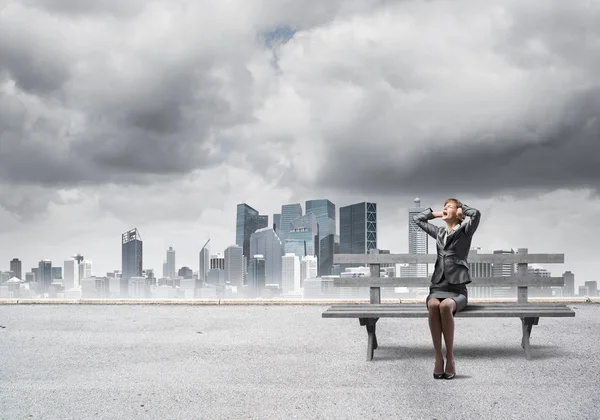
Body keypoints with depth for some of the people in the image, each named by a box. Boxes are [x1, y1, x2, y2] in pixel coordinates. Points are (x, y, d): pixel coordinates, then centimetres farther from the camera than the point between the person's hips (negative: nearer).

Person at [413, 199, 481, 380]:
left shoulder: (464, 231, 8)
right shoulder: (438, 232, 23)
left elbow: (476, 214, -11)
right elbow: (417, 219, 31)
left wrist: (460, 208, 7)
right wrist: (436, 213, 26)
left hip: (457, 288, -3)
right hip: (438, 286, 3)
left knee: (445, 306, -37)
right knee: (433, 305, -33)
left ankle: (450, 358, -28)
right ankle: (438, 357, -30)